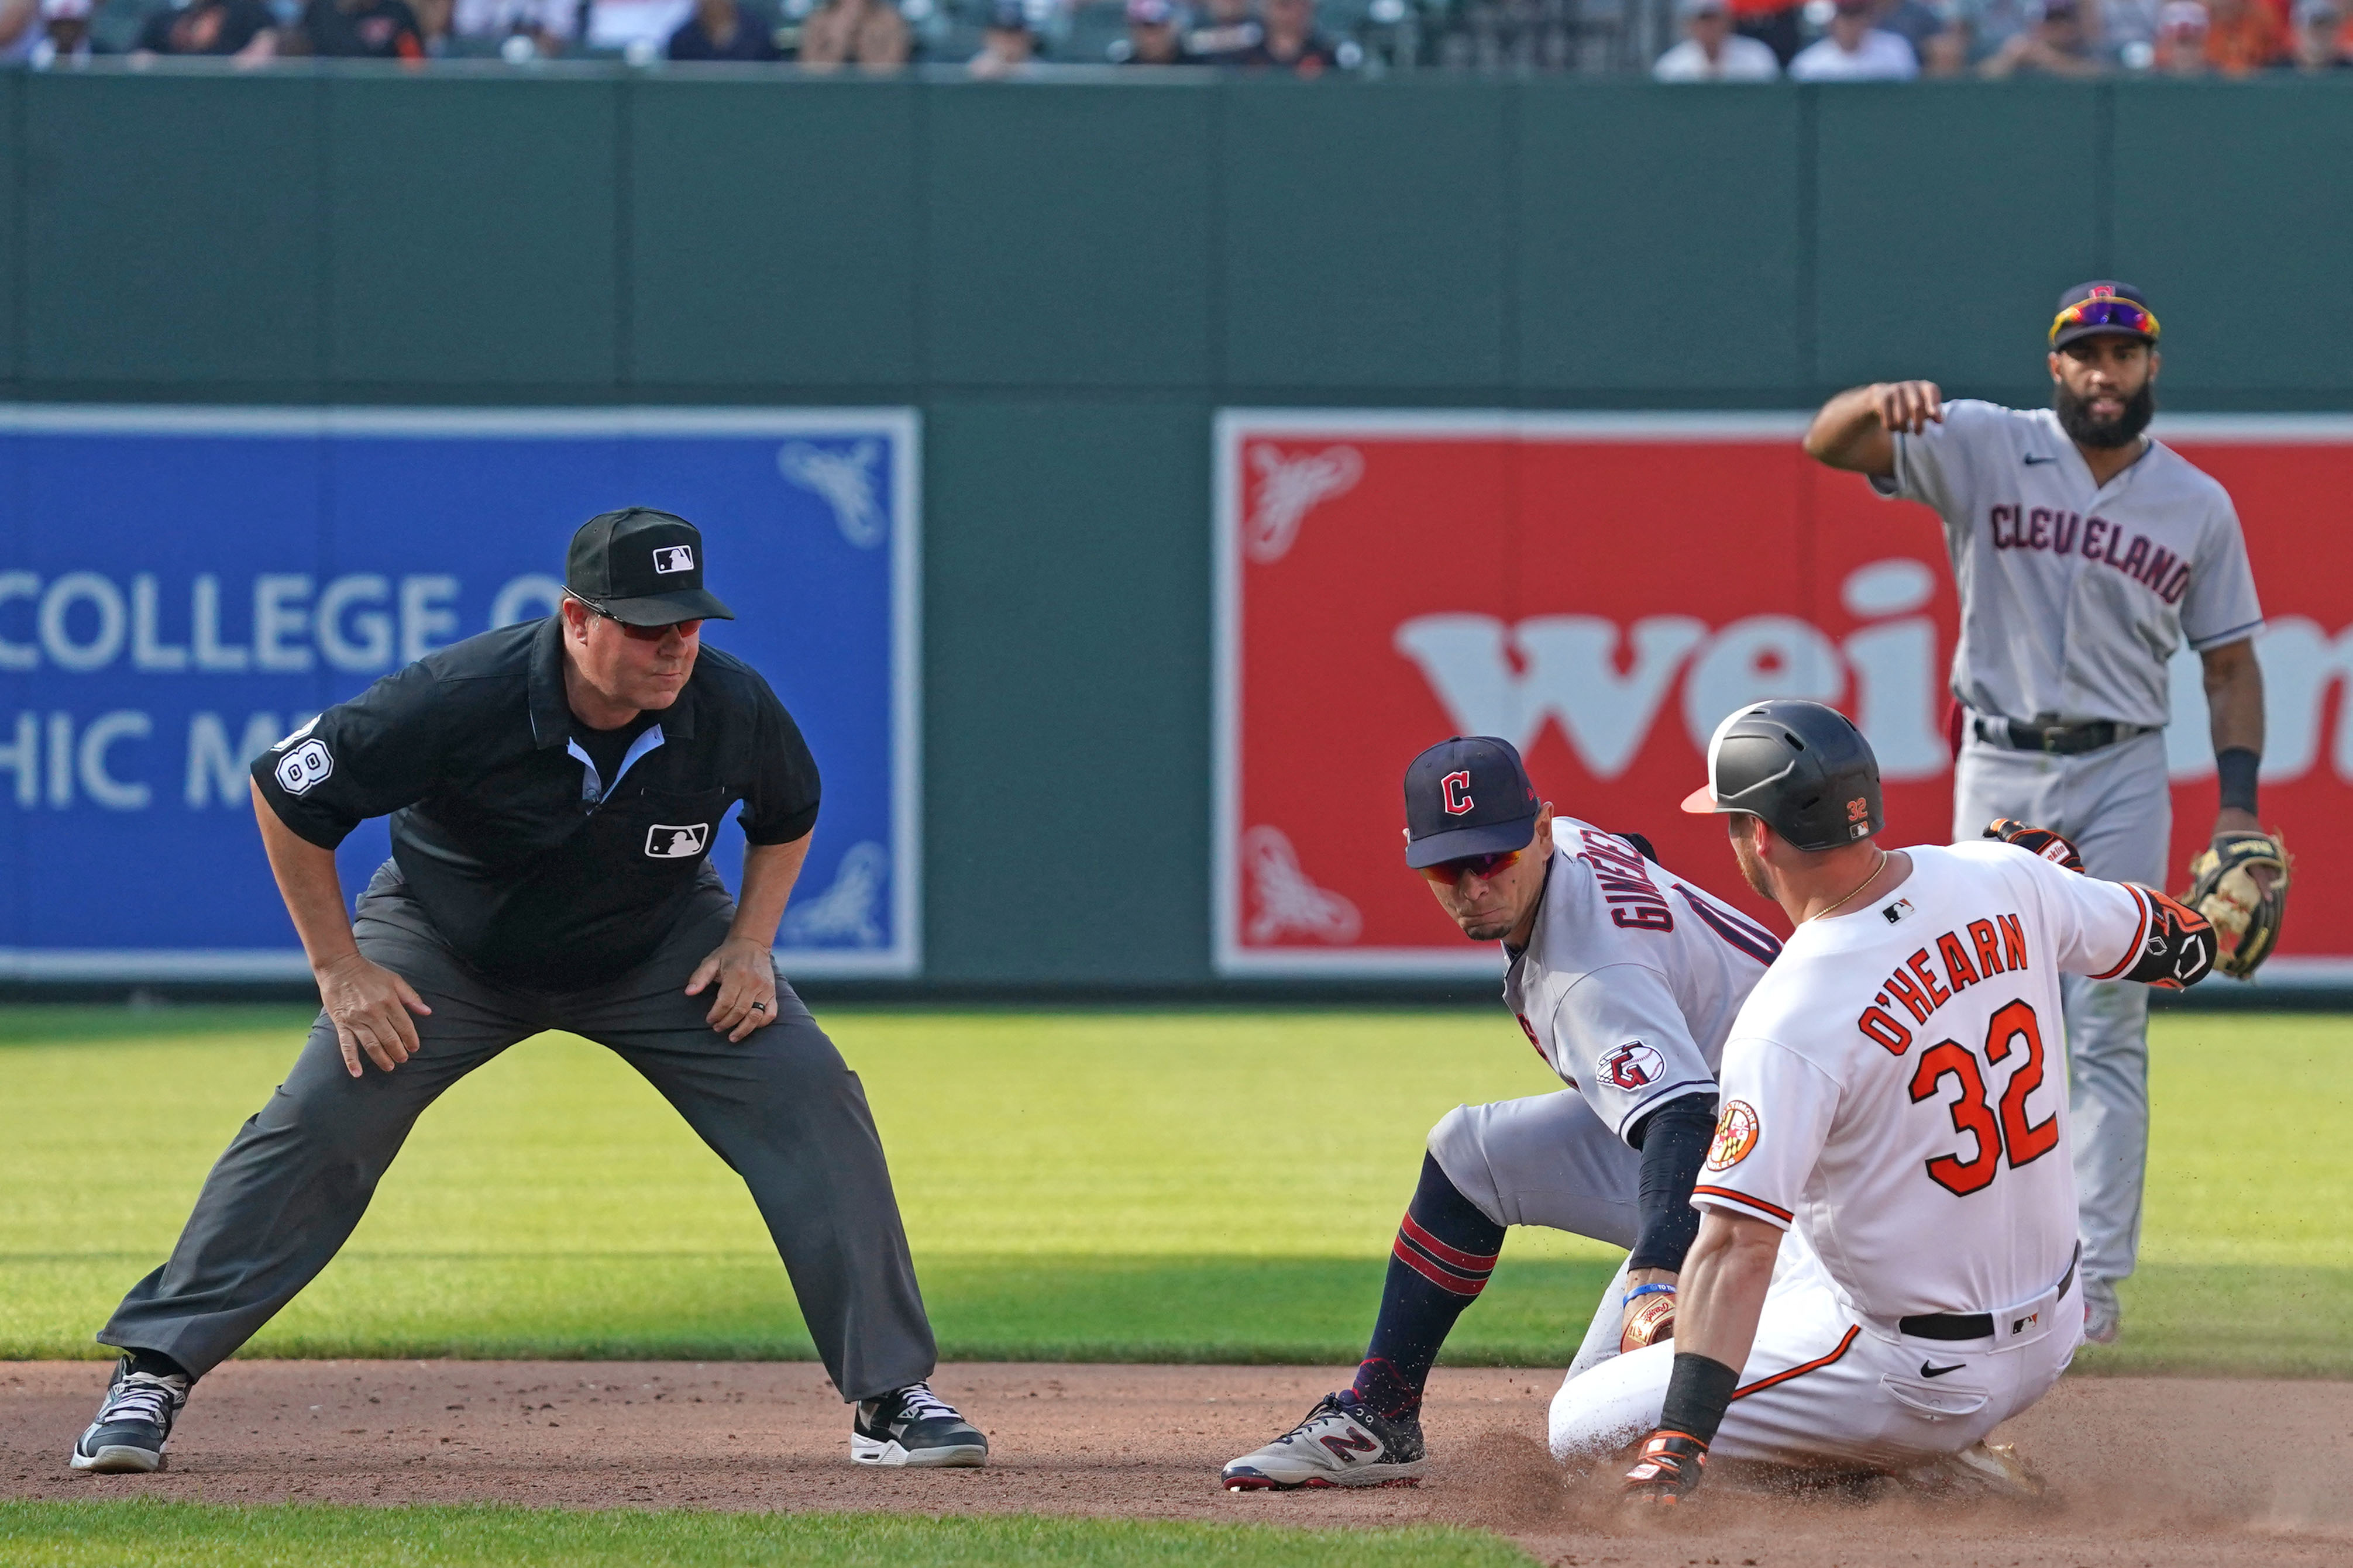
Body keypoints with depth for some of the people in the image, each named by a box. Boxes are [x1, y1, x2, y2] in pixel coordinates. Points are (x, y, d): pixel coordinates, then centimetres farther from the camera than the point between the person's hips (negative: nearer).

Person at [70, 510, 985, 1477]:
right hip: (447, 945, -2)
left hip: (659, 948, 2)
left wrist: (750, 943, -12)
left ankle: (890, 1396, -4)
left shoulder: (734, 707, -24)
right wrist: (341, 969, -18)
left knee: (813, 1102, -13)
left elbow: (787, 816, 2)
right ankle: (151, 1377, -6)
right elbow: (286, 793, -20)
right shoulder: (461, 700, -34)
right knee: (316, 1126, -16)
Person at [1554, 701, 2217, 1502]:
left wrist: (1677, 1450, -33)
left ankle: (1919, 1464, -4)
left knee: (1582, 1426, -2)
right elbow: (2181, 947, 10)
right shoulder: (2003, 877, -7)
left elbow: (1737, 1252, -31)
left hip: (1921, 1377, -8)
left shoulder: (1790, 1020, -26)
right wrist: (2053, 859, 28)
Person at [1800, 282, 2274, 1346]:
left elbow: (2230, 661, 10)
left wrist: (2238, 805, -1)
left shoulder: (2198, 506, 6)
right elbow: (1828, 443, -11)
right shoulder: (1984, 450, 0)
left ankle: (2093, 1278, -6)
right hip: (2000, 769, 0)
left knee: (2107, 1028, -5)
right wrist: (1885, 402, -35)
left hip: (2124, 777, 0)